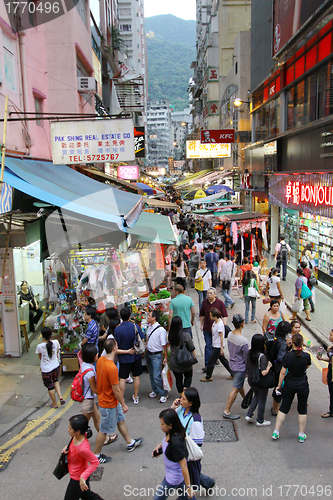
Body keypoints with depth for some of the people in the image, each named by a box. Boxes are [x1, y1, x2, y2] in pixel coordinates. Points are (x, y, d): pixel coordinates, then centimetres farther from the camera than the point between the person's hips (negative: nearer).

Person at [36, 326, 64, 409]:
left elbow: (40, 357, -3)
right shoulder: (56, 342, -13)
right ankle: (60, 396, 14)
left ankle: (54, 404, 30)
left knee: (50, 386, 14)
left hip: (46, 370, -3)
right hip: (56, 367, 3)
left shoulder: (40, 346, -22)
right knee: (55, 381, 29)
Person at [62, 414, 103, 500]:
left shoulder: (83, 449, -40)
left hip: (78, 479, -8)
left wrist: (83, 477, -33)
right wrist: (67, 448, -9)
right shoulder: (76, 436, -15)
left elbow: (95, 462, -32)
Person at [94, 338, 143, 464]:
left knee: (121, 420, 24)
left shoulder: (101, 360, -7)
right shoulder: (112, 368, -34)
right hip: (108, 403, -9)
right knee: (104, 430, 10)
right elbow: (116, 390, -26)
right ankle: (96, 455, 27)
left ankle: (130, 443, 43)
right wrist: (123, 404, -12)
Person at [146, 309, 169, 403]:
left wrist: (166, 357, -12)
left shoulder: (161, 330, -22)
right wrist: (145, 350, 19)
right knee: (151, 374, 18)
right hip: (148, 353, 7)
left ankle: (163, 394, 11)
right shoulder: (149, 327, 1)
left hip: (156, 355, -7)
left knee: (156, 376, -7)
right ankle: (155, 391, 36)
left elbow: (164, 345, -16)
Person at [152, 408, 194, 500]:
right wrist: (160, 445, -4)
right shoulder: (170, 433, -13)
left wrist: (188, 487, -23)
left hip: (174, 477, -8)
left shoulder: (176, 442, -38)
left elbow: (183, 464, -30)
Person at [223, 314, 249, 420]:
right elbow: (246, 358, -17)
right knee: (235, 389, 2)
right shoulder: (243, 341, -29)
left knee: (240, 384, 27)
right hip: (240, 367, -8)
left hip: (232, 363, 8)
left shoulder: (230, 335, -7)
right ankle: (227, 411, 8)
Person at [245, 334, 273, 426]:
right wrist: (269, 366, -14)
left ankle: (249, 415, 27)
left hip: (251, 380, 6)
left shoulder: (250, 353, -7)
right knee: (262, 401, 14)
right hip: (261, 382, -6)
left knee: (256, 396, 29)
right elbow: (264, 373, -29)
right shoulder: (262, 356, -28)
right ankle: (260, 421, 29)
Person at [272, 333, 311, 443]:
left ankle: (276, 432, 15)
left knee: (284, 408, 11)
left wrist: (279, 385, 2)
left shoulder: (288, 356, -15)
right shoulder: (306, 356, -12)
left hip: (289, 385, 0)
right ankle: (301, 435, 24)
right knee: (302, 410, 15)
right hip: (303, 385, 0)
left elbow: (283, 372, -10)